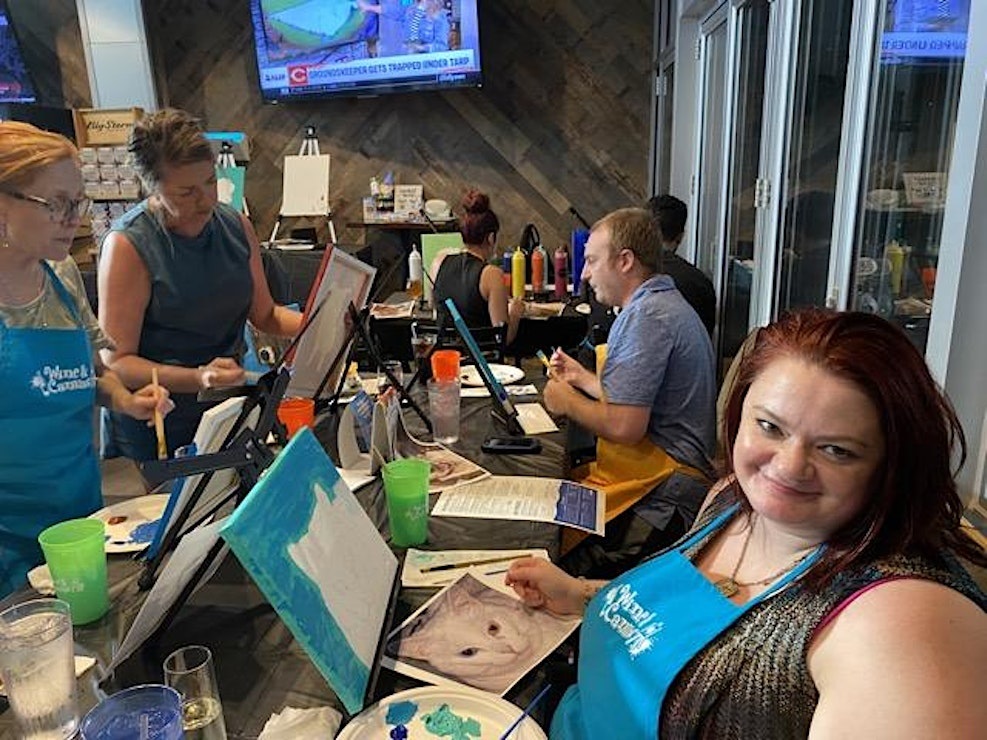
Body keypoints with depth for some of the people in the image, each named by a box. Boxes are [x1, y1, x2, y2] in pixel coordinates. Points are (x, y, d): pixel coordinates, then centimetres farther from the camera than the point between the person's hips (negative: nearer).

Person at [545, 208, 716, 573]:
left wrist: (567, 402, -6)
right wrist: (583, 378, 27)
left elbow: (624, 426, -23)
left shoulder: (646, 316, -17)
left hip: (660, 494, -11)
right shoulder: (665, 303, 17)